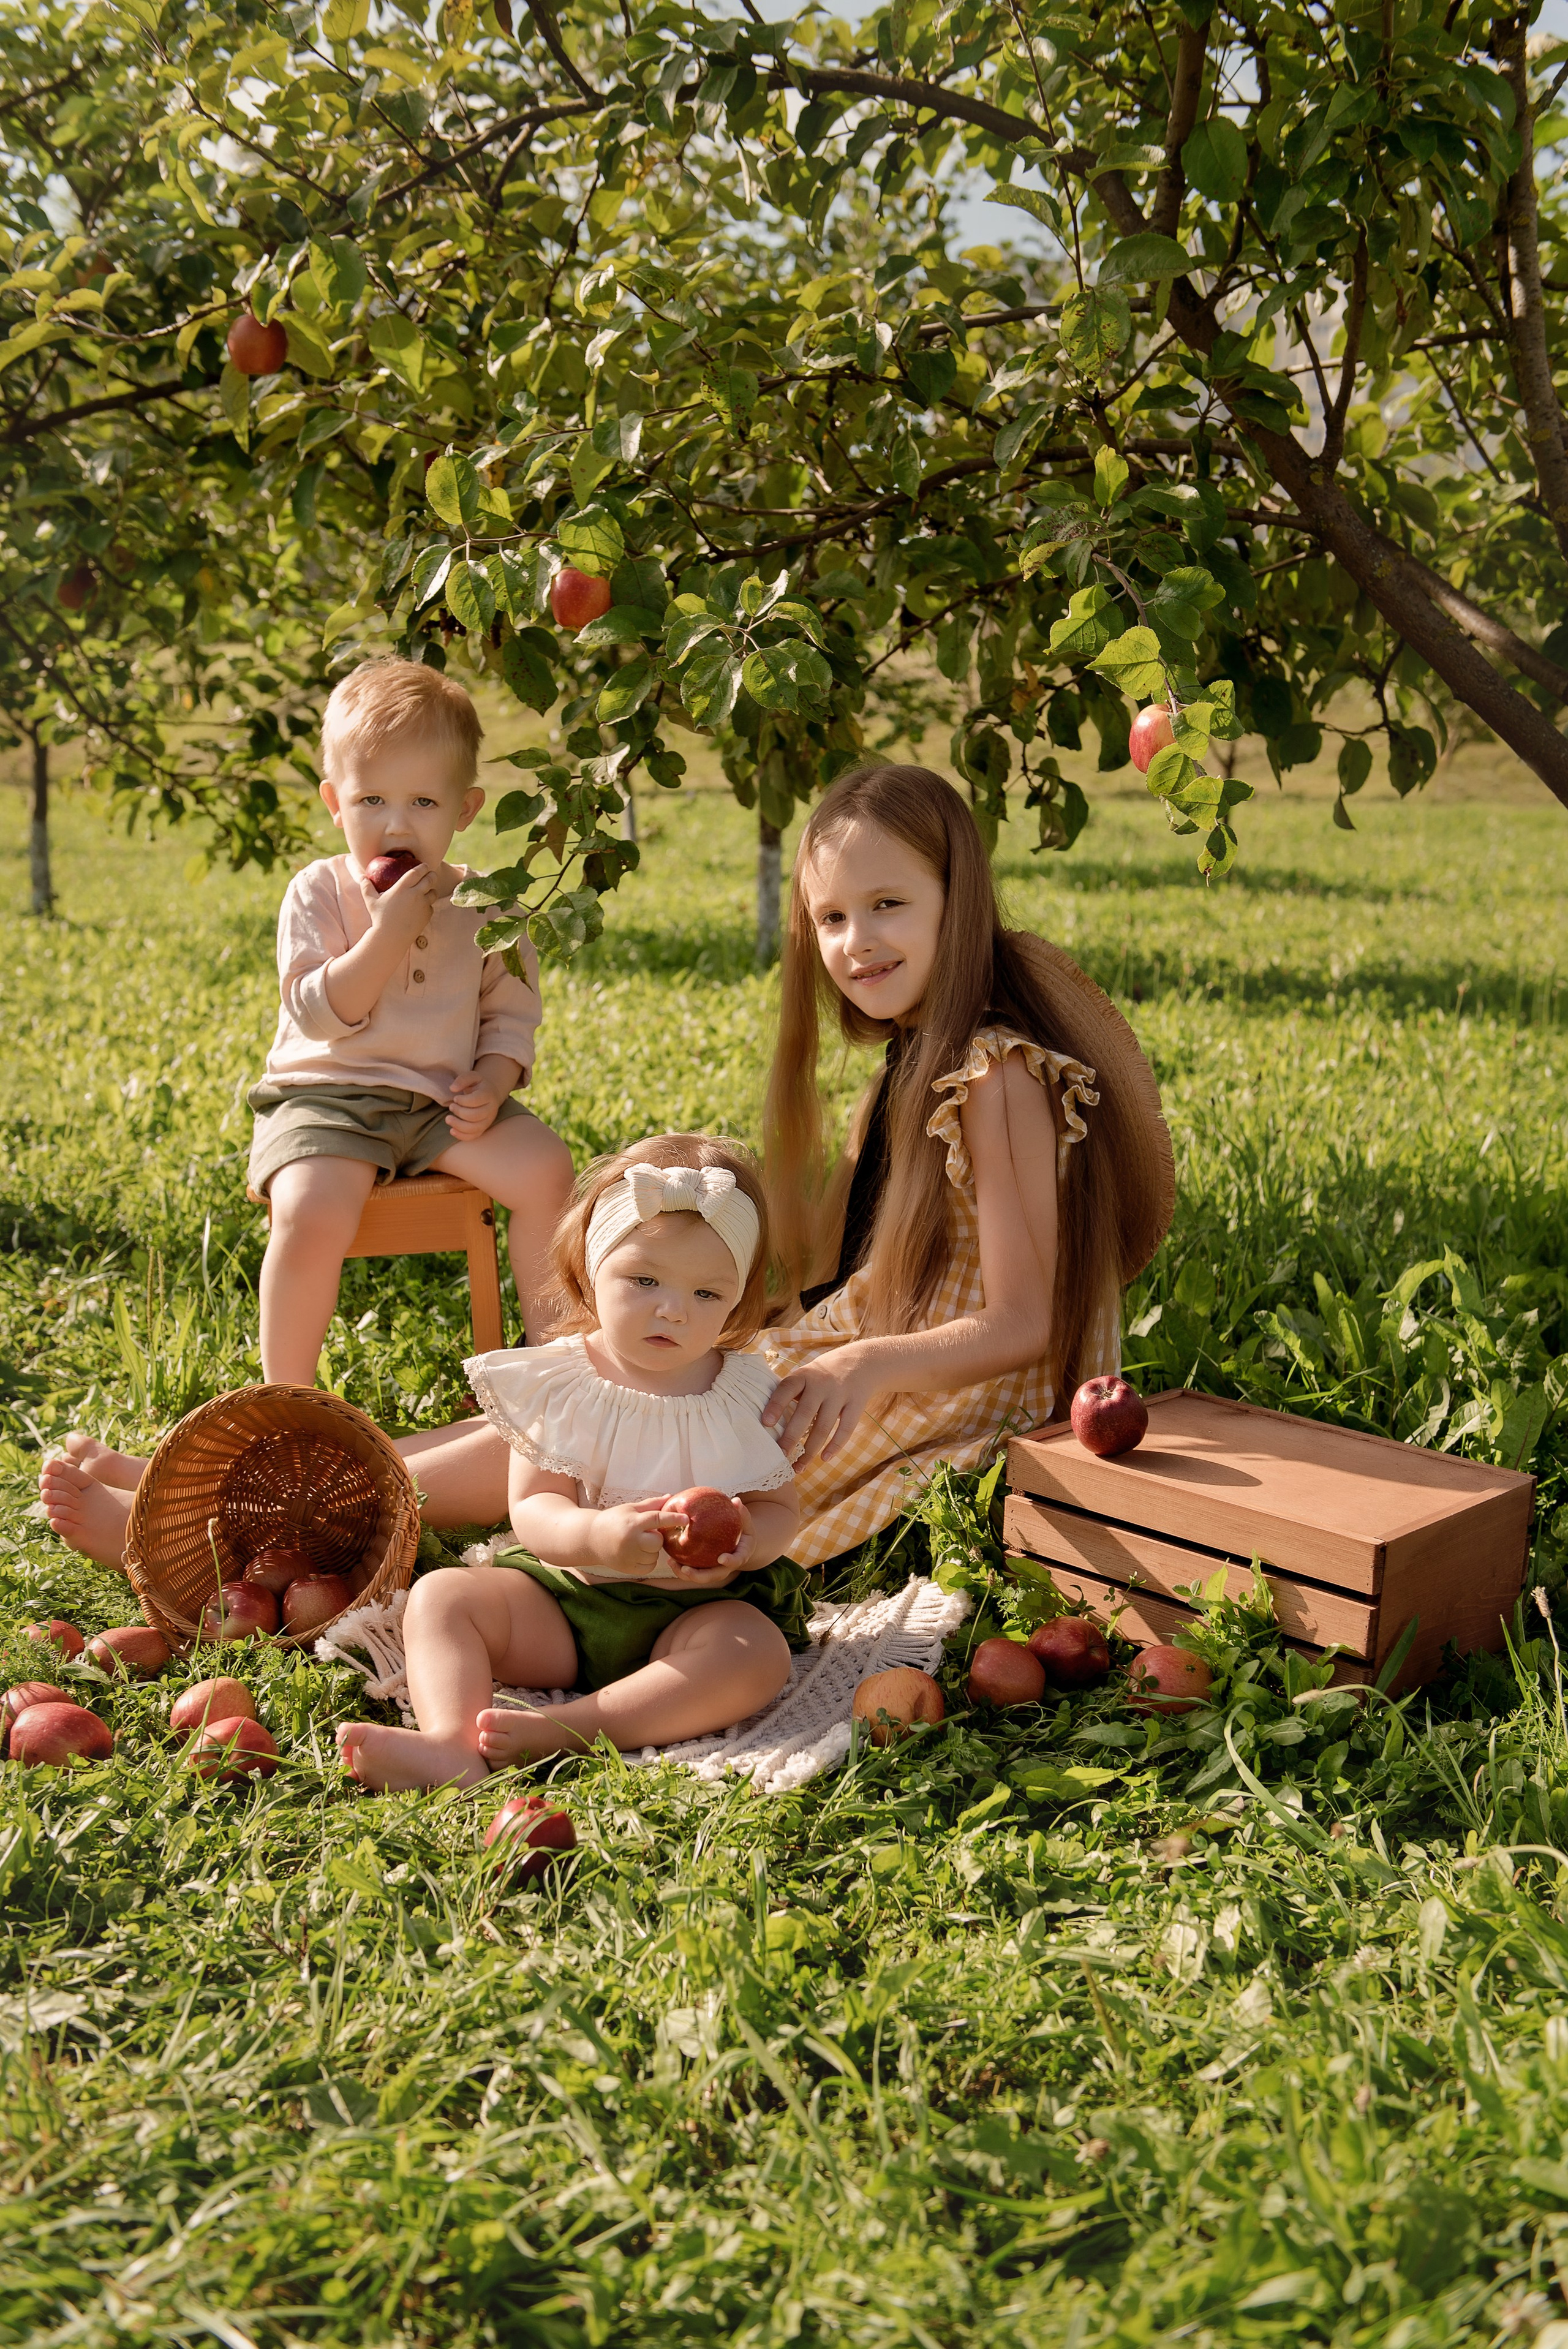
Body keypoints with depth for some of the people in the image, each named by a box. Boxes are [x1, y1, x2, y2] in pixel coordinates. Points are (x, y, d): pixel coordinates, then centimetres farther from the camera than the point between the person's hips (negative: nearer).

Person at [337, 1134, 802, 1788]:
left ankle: (557, 1732, -36)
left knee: (759, 1655, -31)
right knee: (441, 1595, -16)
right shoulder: (557, 1383, -4)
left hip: (690, 1611, -1)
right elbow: (532, 1510, -11)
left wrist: (745, 1543, -26)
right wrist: (597, 1535, -34)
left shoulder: (745, 1392, -2)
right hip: (559, 1594, 1)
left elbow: (779, 1508, 0)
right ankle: (449, 1742, -39)